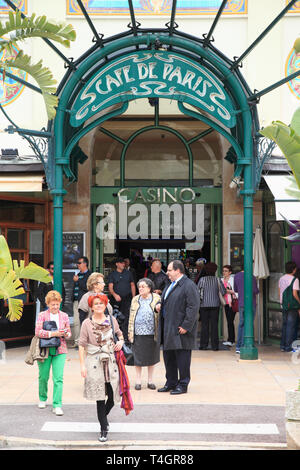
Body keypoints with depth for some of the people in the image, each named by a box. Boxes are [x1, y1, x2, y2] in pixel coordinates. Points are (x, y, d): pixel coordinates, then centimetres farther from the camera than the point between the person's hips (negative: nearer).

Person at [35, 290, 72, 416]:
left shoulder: (64, 316, 9)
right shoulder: (42, 315, 0)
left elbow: (69, 333, 12)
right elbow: (38, 332, -11)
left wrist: (66, 334, -12)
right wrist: (53, 333, -23)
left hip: (60, 350, 1)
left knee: (58, 378, -8)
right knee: (43, 377, 9)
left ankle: (57, 405, -7)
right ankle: (43, 399, 33)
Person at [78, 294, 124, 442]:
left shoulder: (112, 320, 9)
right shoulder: (87, 323, 0)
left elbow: (119, 334, 26)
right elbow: (82, 345, -1)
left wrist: (121, 341, 3)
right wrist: (82, 365, -7)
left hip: (111, 360, 3)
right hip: (94, 361, -3)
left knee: (113, 395, 0)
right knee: (100, 397, -1)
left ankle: (103, 417, 31)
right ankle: (103, 429, 8)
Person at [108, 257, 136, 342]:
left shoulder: (128, 273, 14)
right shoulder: (112, 274, 8)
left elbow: (132, 285, 16)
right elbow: (110, 287, 0)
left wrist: (134, 298, 8)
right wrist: (114, 294, -19)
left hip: (127, 298, 0)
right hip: (117, 299, 0)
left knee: (127, 317, -11)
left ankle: (126, 336, -15)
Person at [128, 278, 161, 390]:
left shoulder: (157, 298, 2)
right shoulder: (135, 299, 10)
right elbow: (131, 317, 11)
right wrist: (130, 333, 7)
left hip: (152, 333, -1)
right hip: (138, 334, 1)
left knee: (151, 357, 7)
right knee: (138, 357, 4)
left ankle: (150, 380, 18)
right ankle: (138, 380, 15)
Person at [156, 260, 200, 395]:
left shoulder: (189, 286, -14)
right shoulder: (170, 285, 16)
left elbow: (193, 308, -19)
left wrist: (186, 326, -22)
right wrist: (160, 305, 8)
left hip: (181, 329, -9)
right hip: (168, 328, 9)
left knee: (182, 357, -2)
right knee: (168, 356, 15)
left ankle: (183, 385, 8)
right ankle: (171, 383, 26)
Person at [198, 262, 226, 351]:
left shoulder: (202, 279, -3)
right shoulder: (217, 280, -1)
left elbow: (197, 290, 0)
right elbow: (223, 292, -1)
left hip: (204, 305, 0)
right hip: (215, 305, 0)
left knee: (204, 325, 4)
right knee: (214, 325, 2)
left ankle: (203, 344, 3)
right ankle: (214, 345, 0)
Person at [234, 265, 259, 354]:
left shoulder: (237, 276, 5)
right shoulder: (251, 277, -13)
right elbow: (255, 291, -15)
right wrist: (257, 290, 6)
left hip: (241, 304, 6)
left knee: (241, 324, 16)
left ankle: (238, 347, 14)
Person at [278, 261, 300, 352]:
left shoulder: (281, 279, 8)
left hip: (284, 305, 7)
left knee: (285, 324, 14)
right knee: (291, 325, -1)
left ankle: (282, 345, 16)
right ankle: (288, 346, -1)